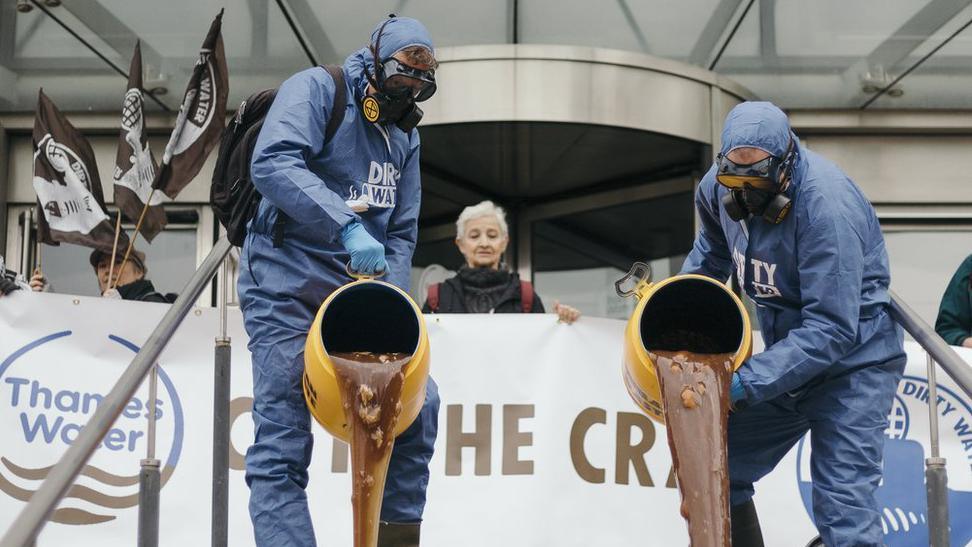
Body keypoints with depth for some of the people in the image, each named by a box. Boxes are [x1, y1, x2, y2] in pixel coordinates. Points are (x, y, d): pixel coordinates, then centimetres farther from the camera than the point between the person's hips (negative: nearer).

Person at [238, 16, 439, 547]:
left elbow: (402, 232, 15)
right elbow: (273, 163, -22)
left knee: (417, 405, -2)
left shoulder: (405, 135, 17)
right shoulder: (316, 88, -4)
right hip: (286, 288, -6)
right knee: (282, 445, -9)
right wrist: (347, 227, -33)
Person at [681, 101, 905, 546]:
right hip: (788, 354, 7)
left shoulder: (826, 204, -28)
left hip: (852, 360, -7)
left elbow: (831, 331, -30)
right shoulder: (719, 184, -7)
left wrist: (746, 383, -33)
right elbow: (713, 251, 16)